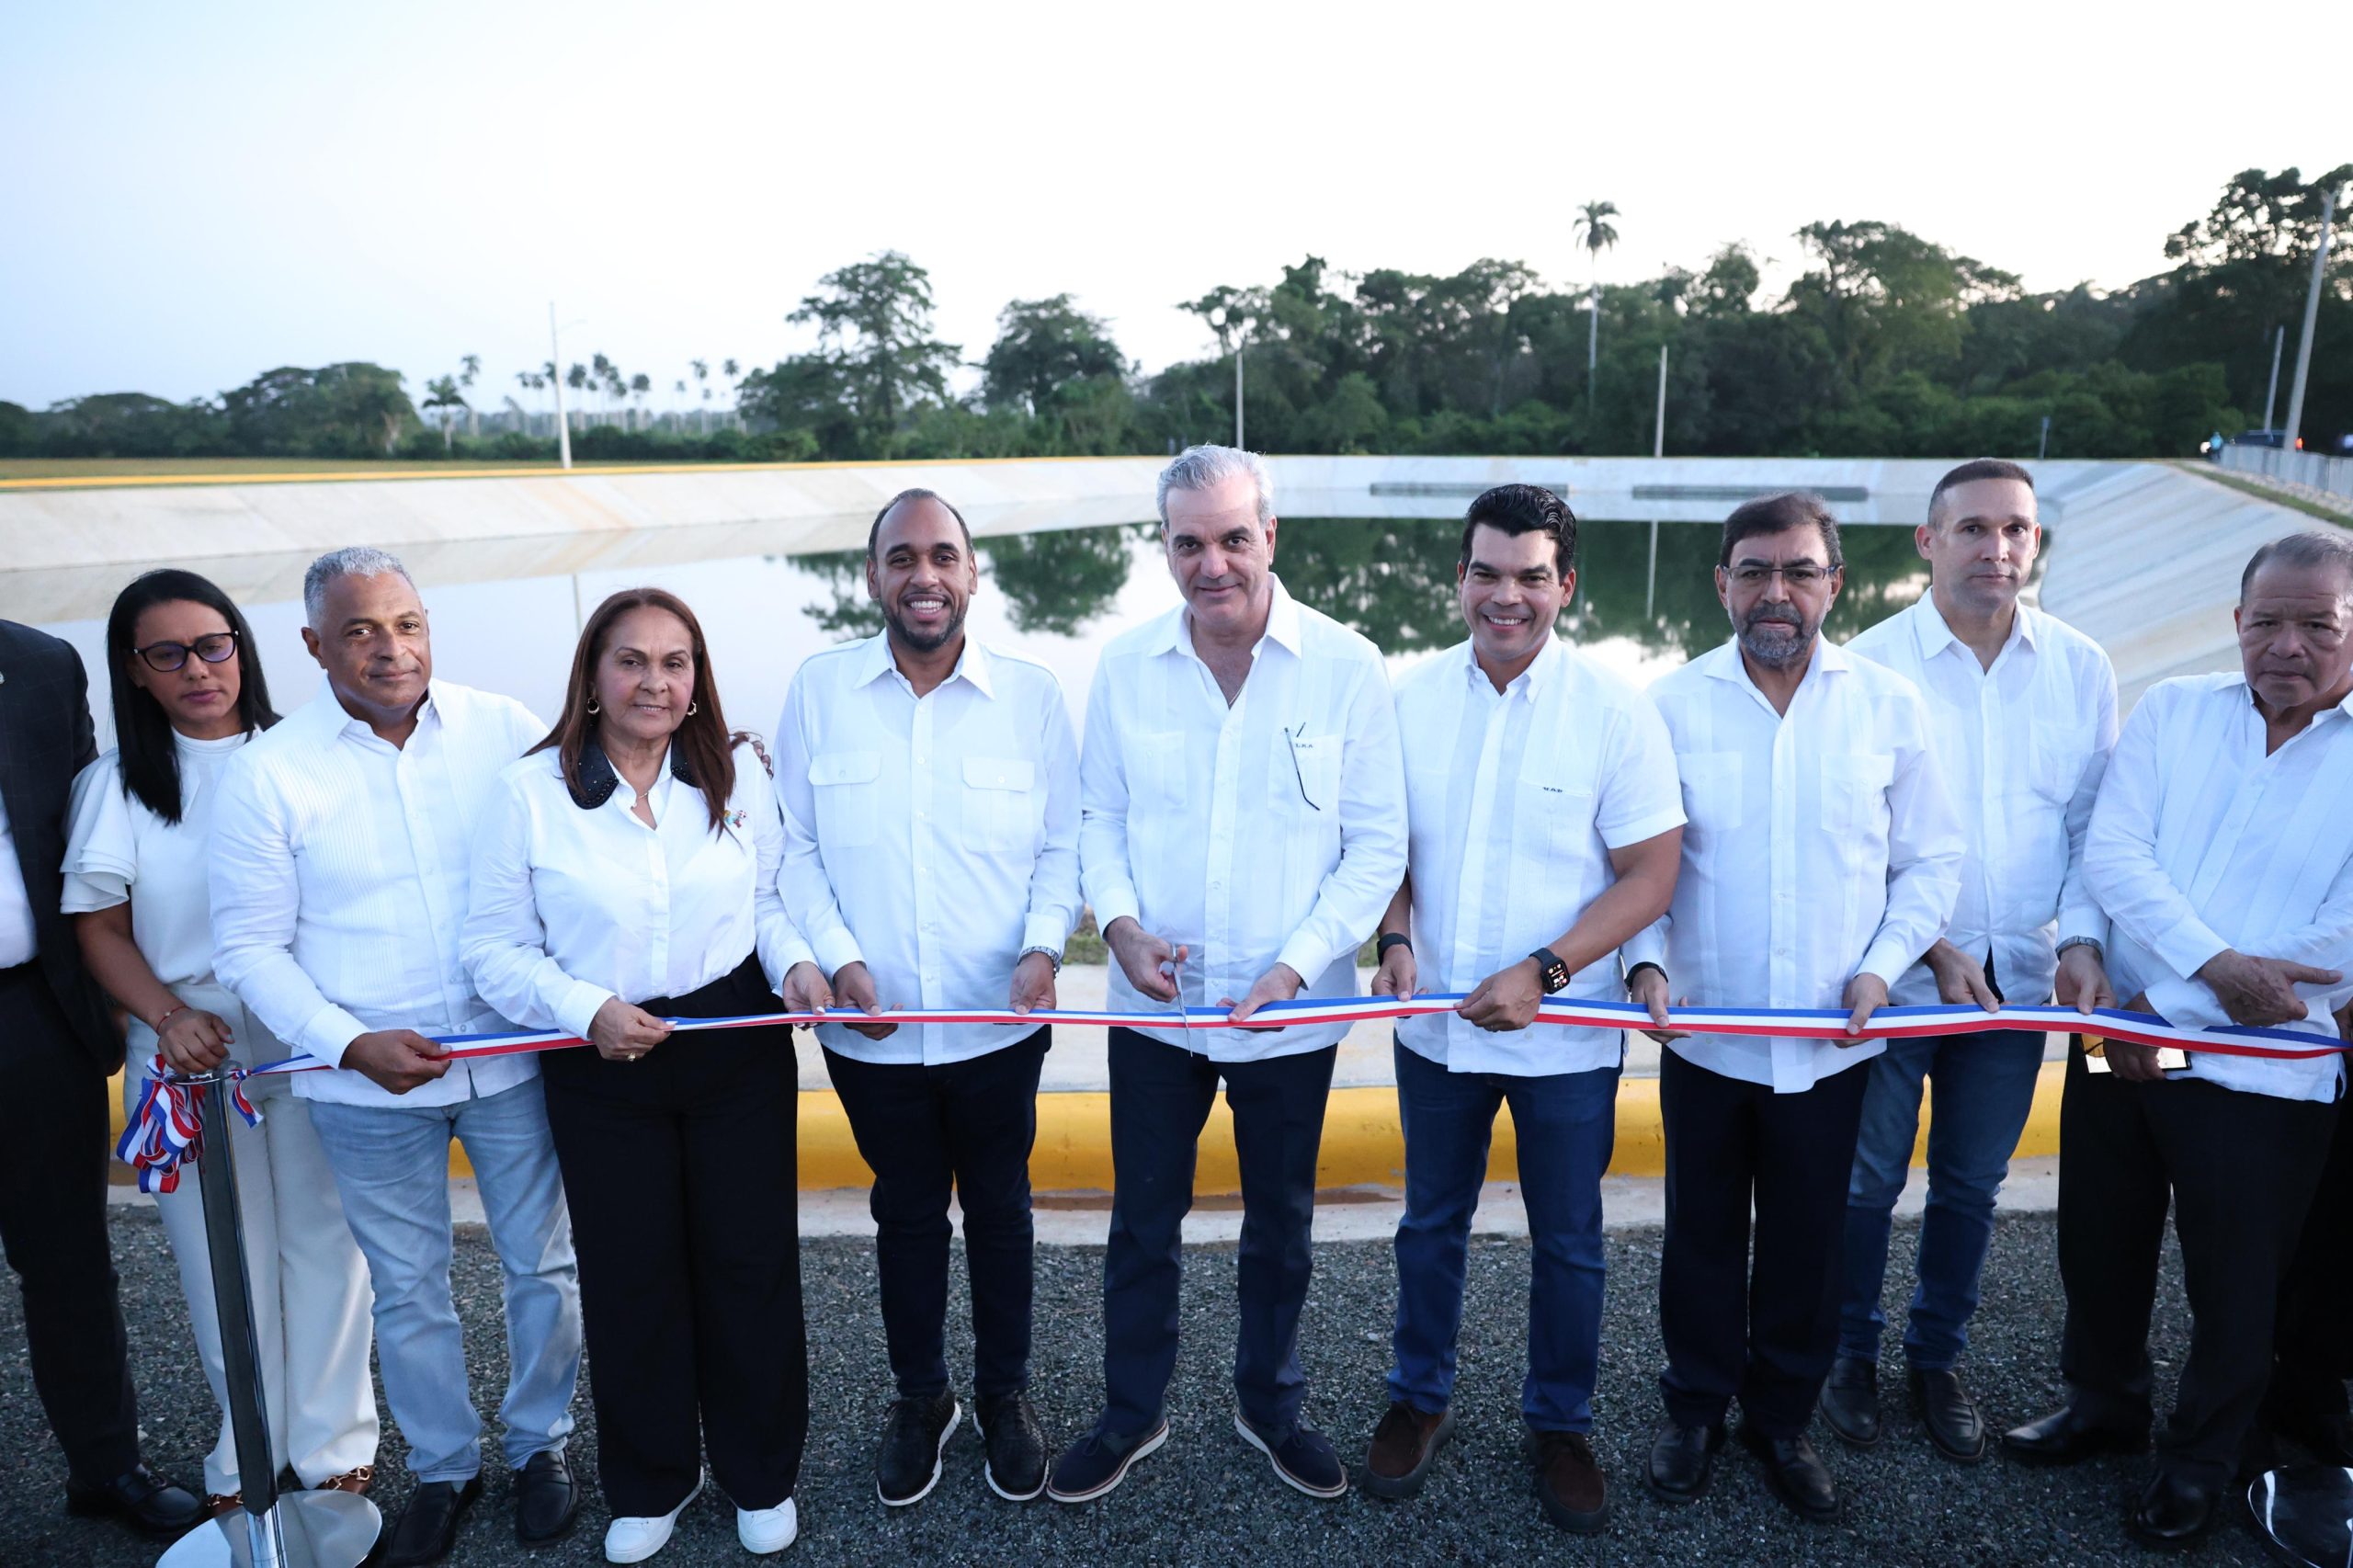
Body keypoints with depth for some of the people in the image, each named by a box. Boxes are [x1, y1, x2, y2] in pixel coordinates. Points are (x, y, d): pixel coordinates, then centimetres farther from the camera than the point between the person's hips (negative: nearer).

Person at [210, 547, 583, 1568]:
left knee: (543, 1264, 13)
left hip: (514, 1056, 1)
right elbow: (249, 948, -4)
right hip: (369, 1083, 0)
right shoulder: (269, 773, -6)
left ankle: (540, 1441, 37)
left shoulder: (503, 729, -4)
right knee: (408, 1290, 16)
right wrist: (352, 1043, -16)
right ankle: (442, 1467, 39)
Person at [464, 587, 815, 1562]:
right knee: (630, 1274, 13)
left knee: (750, 1260, 9)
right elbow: (496, 948, -5)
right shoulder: (530, 792, -6)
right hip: (600, 1068, -1)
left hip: (739, 1050, 1)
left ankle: (760, 1472, 32)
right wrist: (587, 1010, -18)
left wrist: (792, 961, -12)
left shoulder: (737, 772, -1)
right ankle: (650, 1481, 37)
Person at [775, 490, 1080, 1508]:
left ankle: (1005, 1394, 38)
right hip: (871, 1030, 1)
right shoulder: (819, 691, -3)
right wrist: (837, 959, -12)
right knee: (906, 1212, 18)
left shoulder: (1031, 695, -5)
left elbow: (1063, 844, -1)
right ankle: (918, 1398, 40)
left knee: (998, 1206, 16)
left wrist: (1044, 944, -16)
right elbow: (795, 848, 0)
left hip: (1000, 1024, 0)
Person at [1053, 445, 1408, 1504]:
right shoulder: (1125, 667, -3)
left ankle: (1270, 1405, 42)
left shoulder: (1345, 666, -9)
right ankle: (1131, 1414, 37)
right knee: (1142, 1221, 15)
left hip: (1292, 1013, -1)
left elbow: (1377, 841, -8)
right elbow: (1100, 815, 4)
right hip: (1155, 1005, 1)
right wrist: (1119, 919, -14)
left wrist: (1299, 962, -17)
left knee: (1280, 1225, 18)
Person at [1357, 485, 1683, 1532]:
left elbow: (1651, 874, -11)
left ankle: (1560, 1424, 36)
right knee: (1431, 1221, 18)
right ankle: (1419, 1399, 39)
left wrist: (1540, 972, -20)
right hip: (1435, 1022, 3)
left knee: (1568, 1240, 14)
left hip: (1566, 1036, -2)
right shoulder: (1411, 698, -2)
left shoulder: (1615, 711, -11)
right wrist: (1396, 941, -10)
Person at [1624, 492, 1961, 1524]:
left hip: (1833, 1042, 1)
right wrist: (1647, 958, -14)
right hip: (1705, 1034, -1)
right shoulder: (1672, 705, -5)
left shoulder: (1889, 706, -2)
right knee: (1702, 1235, 14)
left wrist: (1883, 965, -9)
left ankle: (1783, 1418, 37)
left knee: (1807, 1244, 15)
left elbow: (1929, 860, 4)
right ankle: (1696, 1408, 36)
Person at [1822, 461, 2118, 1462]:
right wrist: (1931, 948, -15)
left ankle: (1938, 1359, 36)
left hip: (2019, 982, 3)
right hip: (1893, 977, -3)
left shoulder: (2080, 669, 1)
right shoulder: (1870, 664, -9)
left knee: (1972, 1185, 16)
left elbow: (2094, 825, 6)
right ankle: (1851, 1355, 30)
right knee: (1866, 1182, 9)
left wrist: (2081, 938, -8)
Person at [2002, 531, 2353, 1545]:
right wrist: (2213, 964, -21)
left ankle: (2202, 1456, 36)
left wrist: (2166, 1007, -16)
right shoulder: (2173, 711, 2)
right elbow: (2114, 852, -8)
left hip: (2261, 1075, -3)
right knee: (2100, 1243, 18)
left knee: (2235, 1281, 13)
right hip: (2117, 1044, 3)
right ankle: (2103, 1402, 42)